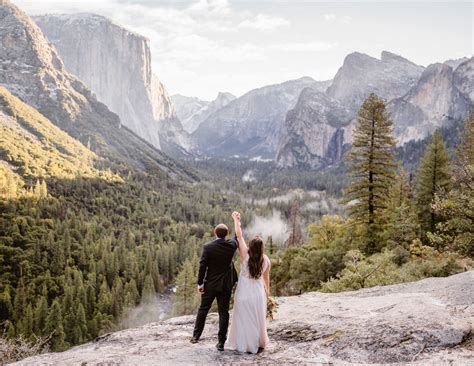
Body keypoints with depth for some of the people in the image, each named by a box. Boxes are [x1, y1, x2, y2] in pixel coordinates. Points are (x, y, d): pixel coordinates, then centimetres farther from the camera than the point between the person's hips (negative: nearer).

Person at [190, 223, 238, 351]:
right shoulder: (231, 246, -7)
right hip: (226, 284, 1)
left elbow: (202, 266, -12)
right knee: (223, 312, 6)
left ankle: (196, 336, 25)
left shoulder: (208, 247, -14)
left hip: (210, 284, -1)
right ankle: (221, 342, 6)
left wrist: (200, 283, -3)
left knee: (203, 309, 15)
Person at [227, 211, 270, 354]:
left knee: (243, 319, 11)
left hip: (244, 293, -2)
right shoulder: (266, 260, -8)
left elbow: (239, 236, -12)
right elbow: (266, 278, 6)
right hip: (258, 292, 2)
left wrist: (236, 220, -2)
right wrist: (267, 292, 22)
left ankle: (244, 344, 18)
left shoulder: (245, 256, -17)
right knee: (257, 319, 16)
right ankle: (259, 344, 28)